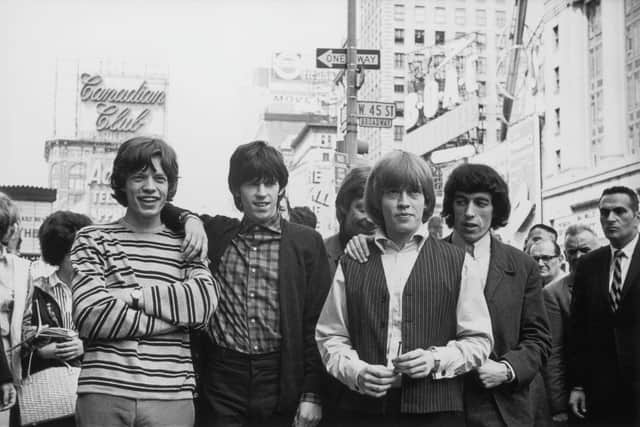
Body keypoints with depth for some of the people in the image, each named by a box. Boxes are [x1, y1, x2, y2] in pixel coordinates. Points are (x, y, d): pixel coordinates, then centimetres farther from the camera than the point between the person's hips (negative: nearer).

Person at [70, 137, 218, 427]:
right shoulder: (93, 239, 6)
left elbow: (204, 302, -7)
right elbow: (89, 315, -8)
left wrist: (133, 295, -11)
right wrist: (176, 315, -9)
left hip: (172, 397, 1)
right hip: (103, 393, -1)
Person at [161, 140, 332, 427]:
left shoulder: (306, 242, 2)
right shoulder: (215, 233, 8)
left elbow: (315, 324, 0)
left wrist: (312, 394, -5)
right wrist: (189, 219, -6)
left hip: (280, 382, -1)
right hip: (221, 383, 1)